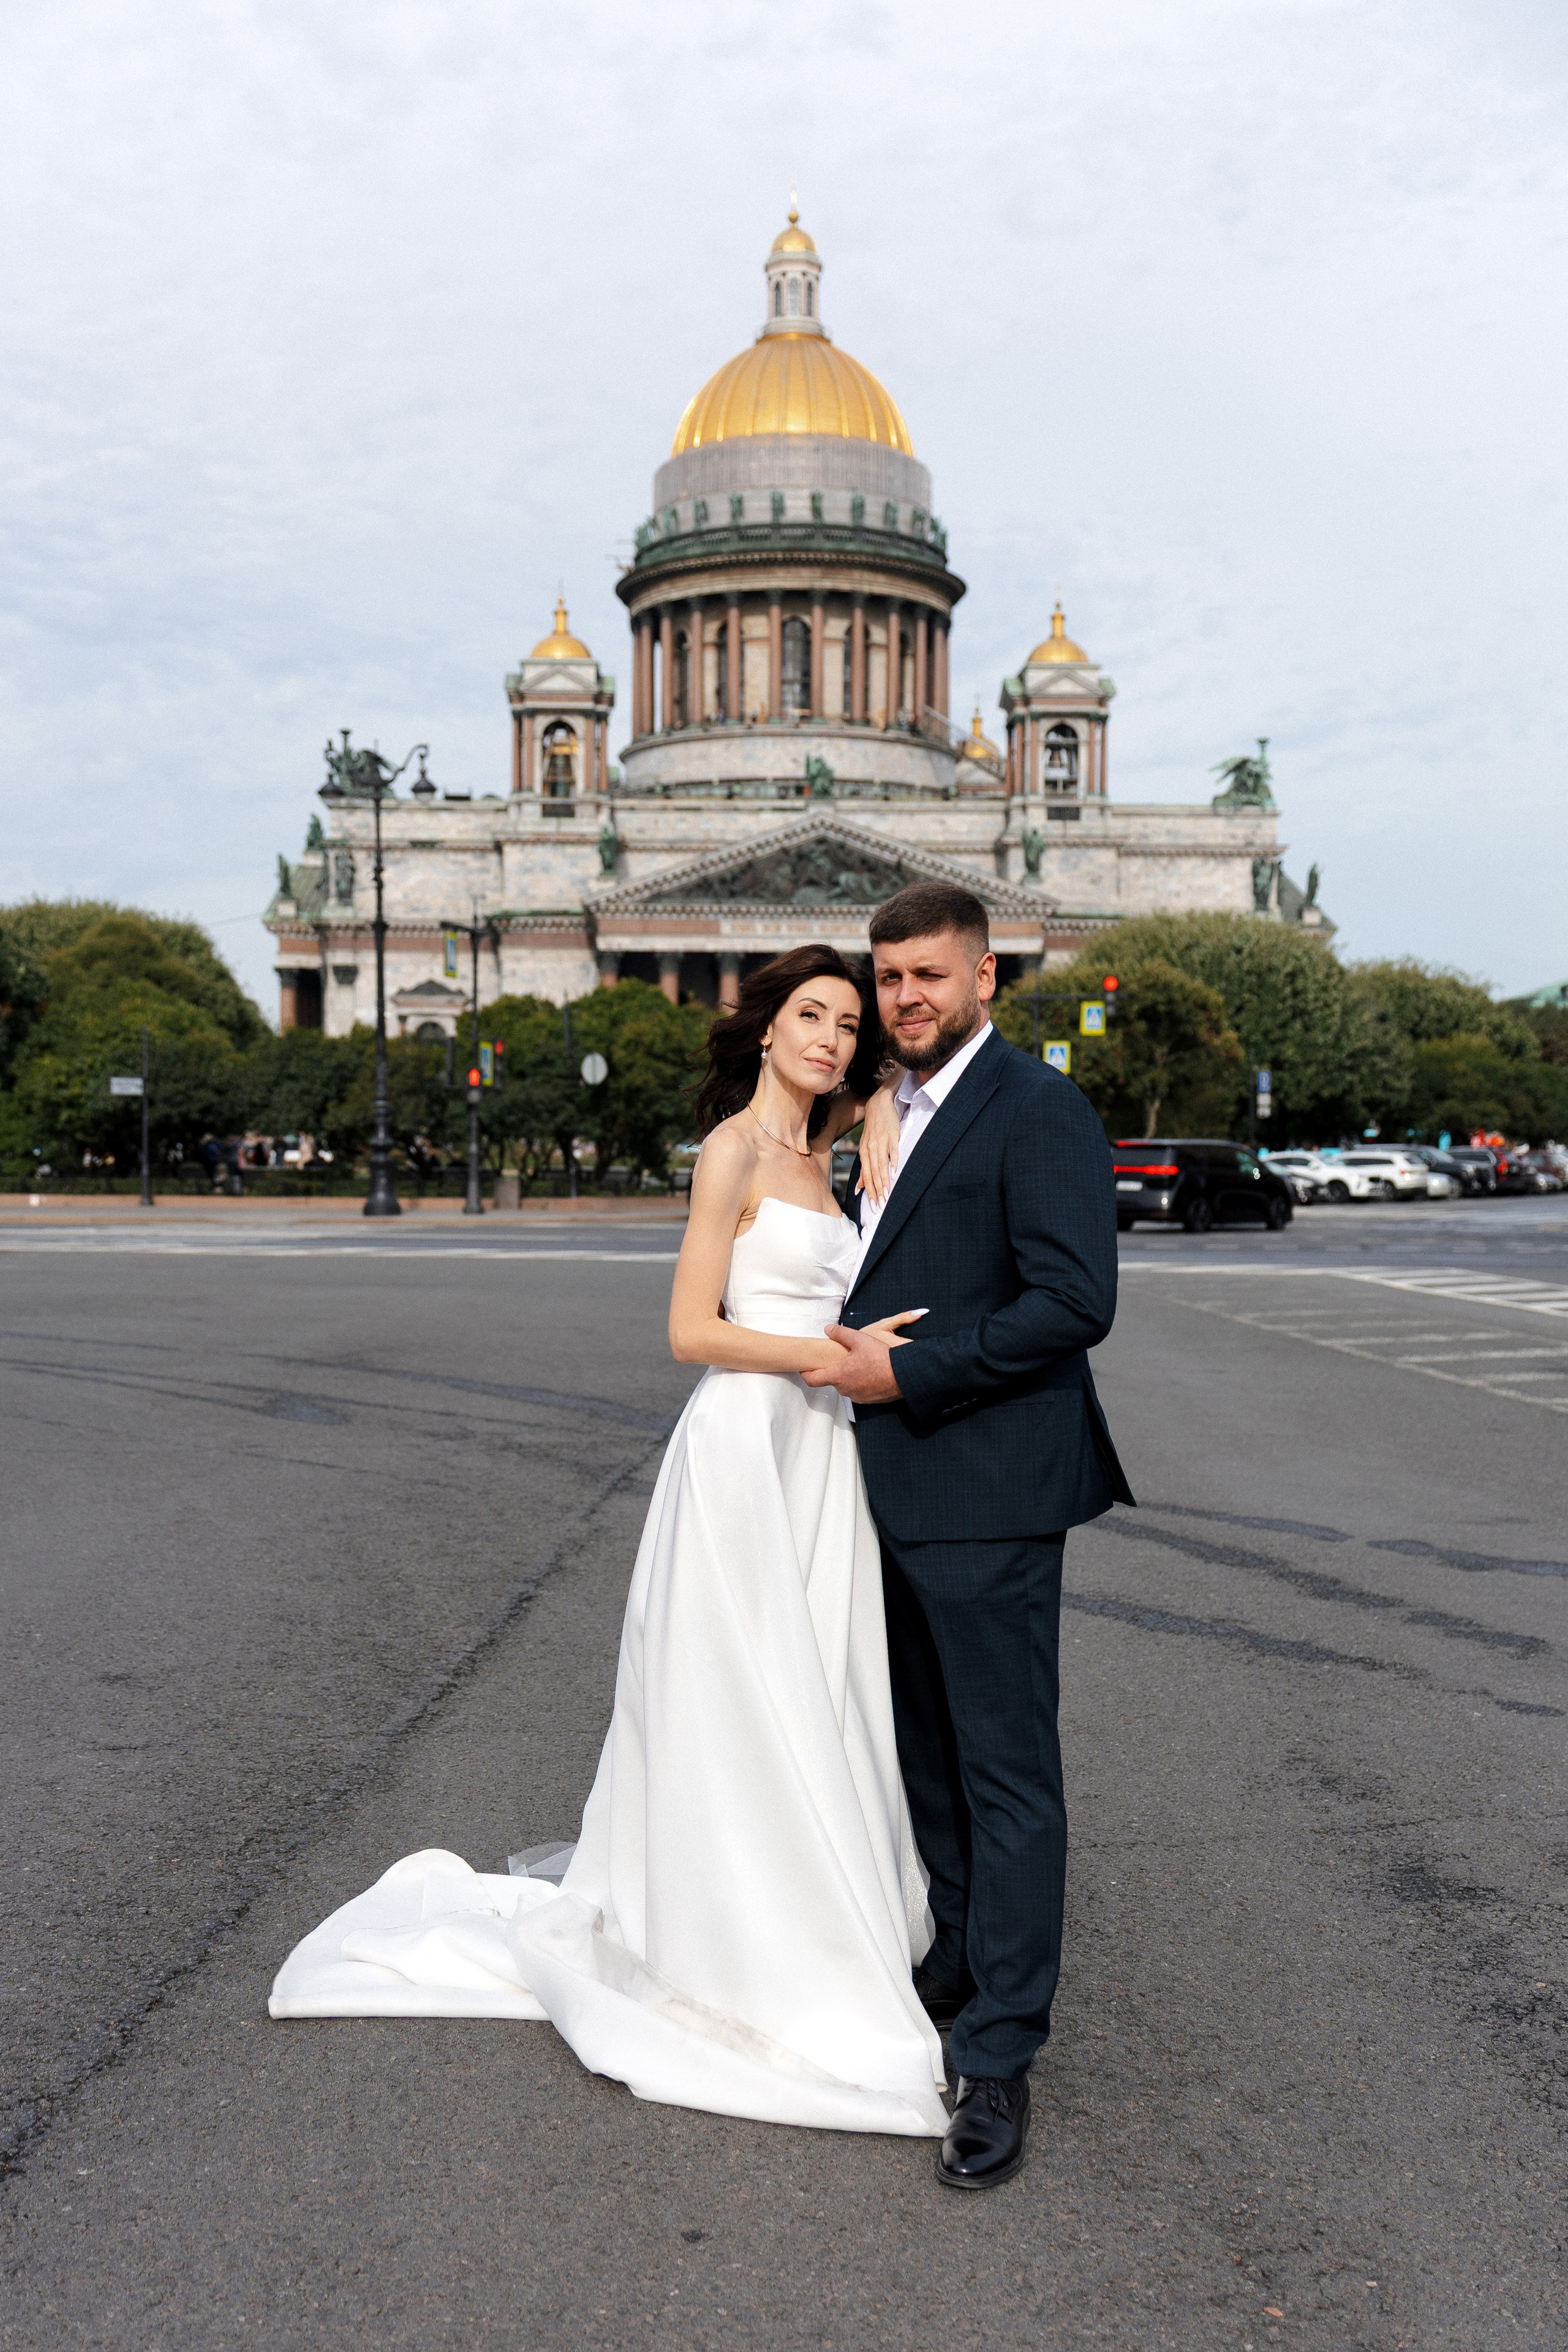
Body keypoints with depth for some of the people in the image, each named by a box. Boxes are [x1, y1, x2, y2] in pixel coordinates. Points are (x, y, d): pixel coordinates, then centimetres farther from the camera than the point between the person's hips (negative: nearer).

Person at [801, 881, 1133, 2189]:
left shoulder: (1036, 1109, -12)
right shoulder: (895, 1112, 15)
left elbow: (1075, 1300, -21)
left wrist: (907, 1372, -19)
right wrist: (855, 1347, 7)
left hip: (988, 1494, -9)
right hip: (899, 1490, 9)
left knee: (1008, 1771, -1)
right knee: (928, 1751, 19)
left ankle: (1000, 2056, 6)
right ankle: (967, 1959, 37)